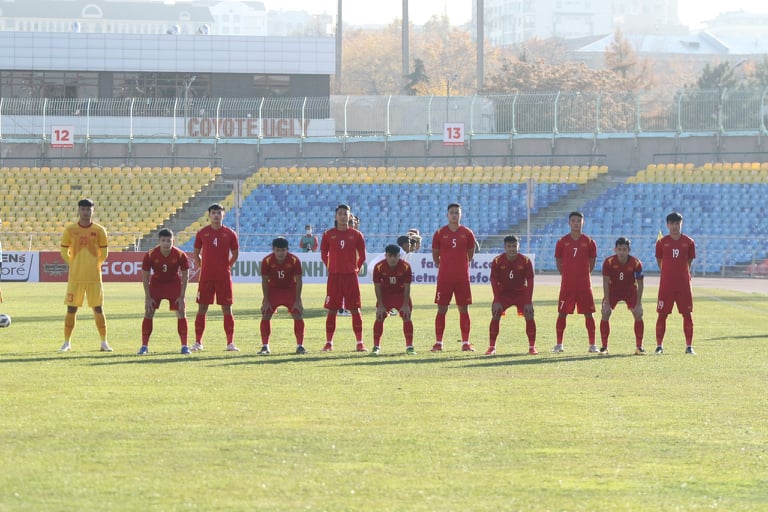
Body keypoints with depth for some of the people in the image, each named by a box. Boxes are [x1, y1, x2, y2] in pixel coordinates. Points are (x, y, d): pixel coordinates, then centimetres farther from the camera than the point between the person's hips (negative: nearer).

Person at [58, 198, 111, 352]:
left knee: (98, 309, 1)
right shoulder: (70, 230, 2)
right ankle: (67, 343, 10)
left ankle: (104, 342, 9)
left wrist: (94, 265, 8)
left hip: (94, 276, 0)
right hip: (75, 276, 0)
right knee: (71, 309, 1)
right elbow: (64, 252, 9)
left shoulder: (99, 230, 1)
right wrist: (74, 265, 6)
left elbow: (104, 254, 9)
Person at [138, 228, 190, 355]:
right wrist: (148, 297, -14)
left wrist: (182, 296, -13)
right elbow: (145, 276, -12)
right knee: (148, 313, -8)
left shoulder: (180, 255, -21)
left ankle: (184, 346, -1)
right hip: (156, 283, 0)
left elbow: (185, 276, -10)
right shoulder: (150, 255, -22)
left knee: (181, 313, -9)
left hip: (174, 283, 0)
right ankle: (144, 346, -1)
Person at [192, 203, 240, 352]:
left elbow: (235, 254, 12)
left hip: (224, 276, 0)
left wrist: (227, 267, 10)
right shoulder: (202, 233, 4)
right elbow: (196, 253, 13)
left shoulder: (230, 234, 2)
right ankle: (198, 342, 7)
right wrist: (202, 267, 8)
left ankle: (230, 342, 2)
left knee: (227, 309, -1)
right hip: (206, 276, 0)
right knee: (202, 308, 1)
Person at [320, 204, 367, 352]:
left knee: (355, 310, -1)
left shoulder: (356, 235, 4)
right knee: (332, 310, 1)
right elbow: (324, 254, 11)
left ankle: (360, 343, 3)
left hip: (351, 276, 0)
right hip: (334, 276, 0)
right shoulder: (328, 234, 5)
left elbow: (362, 256, 10)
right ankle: (329, 342, 8)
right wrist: (330, 268, 3)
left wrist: (356, 269, 4)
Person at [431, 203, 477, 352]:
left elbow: (470, 253, 14)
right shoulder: (440, 233, 1)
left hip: (462, 277, 1)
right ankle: (438, 343, 3)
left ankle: (465, 343, 6)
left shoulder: (467, 233, 4)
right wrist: (442, 266, 11)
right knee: (441, 309, -1)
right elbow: (435, 254, 10)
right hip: (444, 277, -1)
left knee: (464, 309, 2)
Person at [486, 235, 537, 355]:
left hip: (521, 293, 0)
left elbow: (530, 282, -13)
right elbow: (494, 281, -12)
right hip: (503, 293, 0)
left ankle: (532, 347, -3)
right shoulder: (497, 261, -15)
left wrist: (528, 302, -20)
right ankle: (492, 347, -6)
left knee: (529, 316, -14)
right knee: (495, 316, -16)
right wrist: (497, 301, -20)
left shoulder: (525, 261, -16)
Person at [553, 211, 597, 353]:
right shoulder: (562, 242, 2)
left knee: (588, 314, 0)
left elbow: (592, 262, 10)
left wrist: (583, 275, 7)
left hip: (584, 284, 0)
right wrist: (566, 274, 6)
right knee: (562, 313, 0)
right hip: (567, 284, 0)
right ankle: (559, 344, 8)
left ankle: (592, 344, 5)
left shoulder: (589, 242, 3)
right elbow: (558, 261, 9)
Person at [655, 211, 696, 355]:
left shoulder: (689, 242, 2)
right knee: (662, 315, -1)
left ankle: (689, 346, 6)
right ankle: (659, 345, 7)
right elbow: (659, 261, 10)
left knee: (687, 314, -1)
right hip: (666, 284, 0)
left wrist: (683, 274, 8)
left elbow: (689, 261, 11)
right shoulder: (662, 242, 1)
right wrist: (668, 273, 10)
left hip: (683, 284, 1)